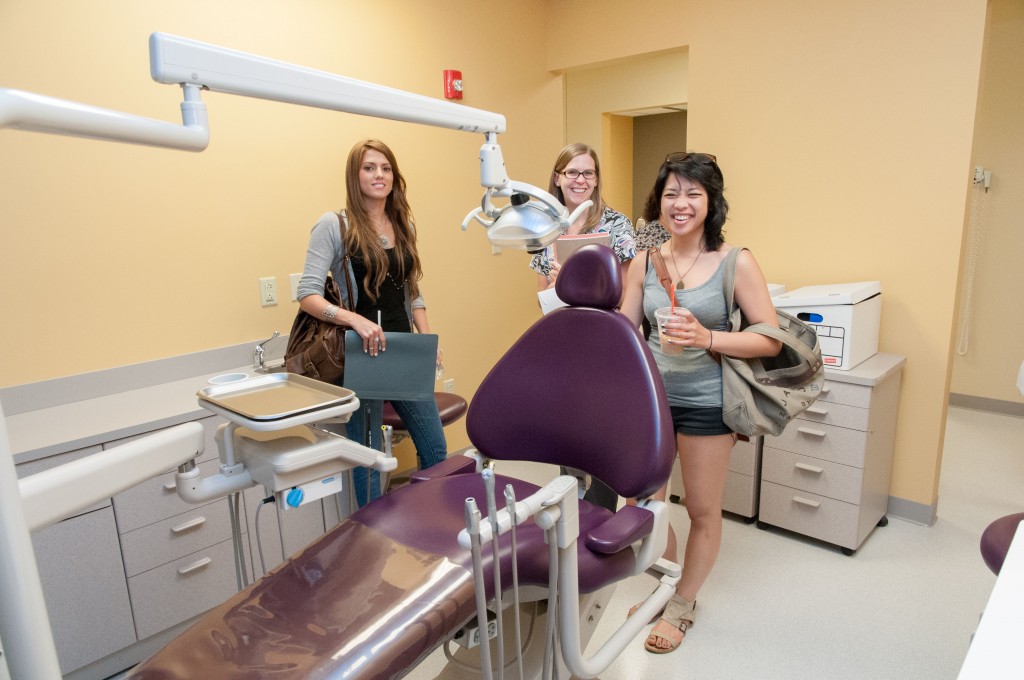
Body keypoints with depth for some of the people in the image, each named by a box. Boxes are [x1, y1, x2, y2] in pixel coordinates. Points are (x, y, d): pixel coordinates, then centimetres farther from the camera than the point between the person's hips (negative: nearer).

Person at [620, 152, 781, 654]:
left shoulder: (736, 263, -11)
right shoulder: (645, 260, 1)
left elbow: (771, 340, -12)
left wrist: (706, 338, -24)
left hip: (705, 402, -3)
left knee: (703, 512, 13)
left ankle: (681, 606, 38)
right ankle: (668, 586, 42)